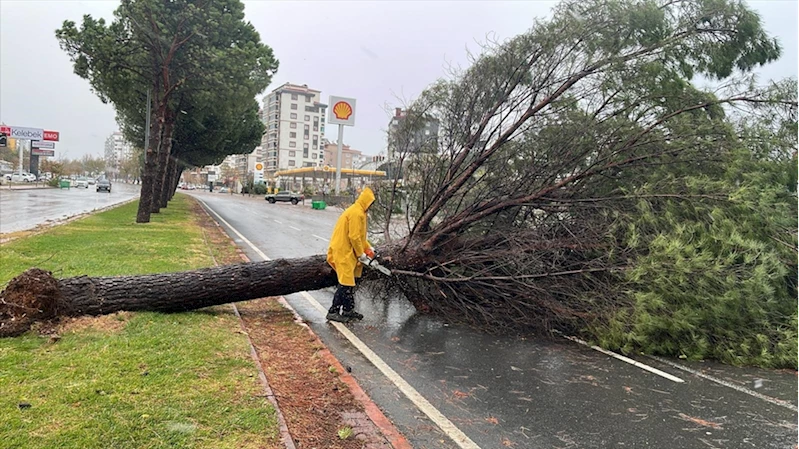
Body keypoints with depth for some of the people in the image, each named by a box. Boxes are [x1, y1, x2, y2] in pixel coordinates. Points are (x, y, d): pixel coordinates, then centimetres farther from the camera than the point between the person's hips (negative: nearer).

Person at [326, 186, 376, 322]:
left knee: (350, 281, 14)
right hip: (343, 252, -10)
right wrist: (361, 254, -12)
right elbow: (354, 236, -21)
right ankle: (333, 312, 0)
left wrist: (369, 248, 17)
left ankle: (348, 310, 22)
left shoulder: (358, 212, 15)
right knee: (346, 283, -7)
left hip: (348, 252, 10)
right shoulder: (356, 213, -18)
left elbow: (359, 235, 23)